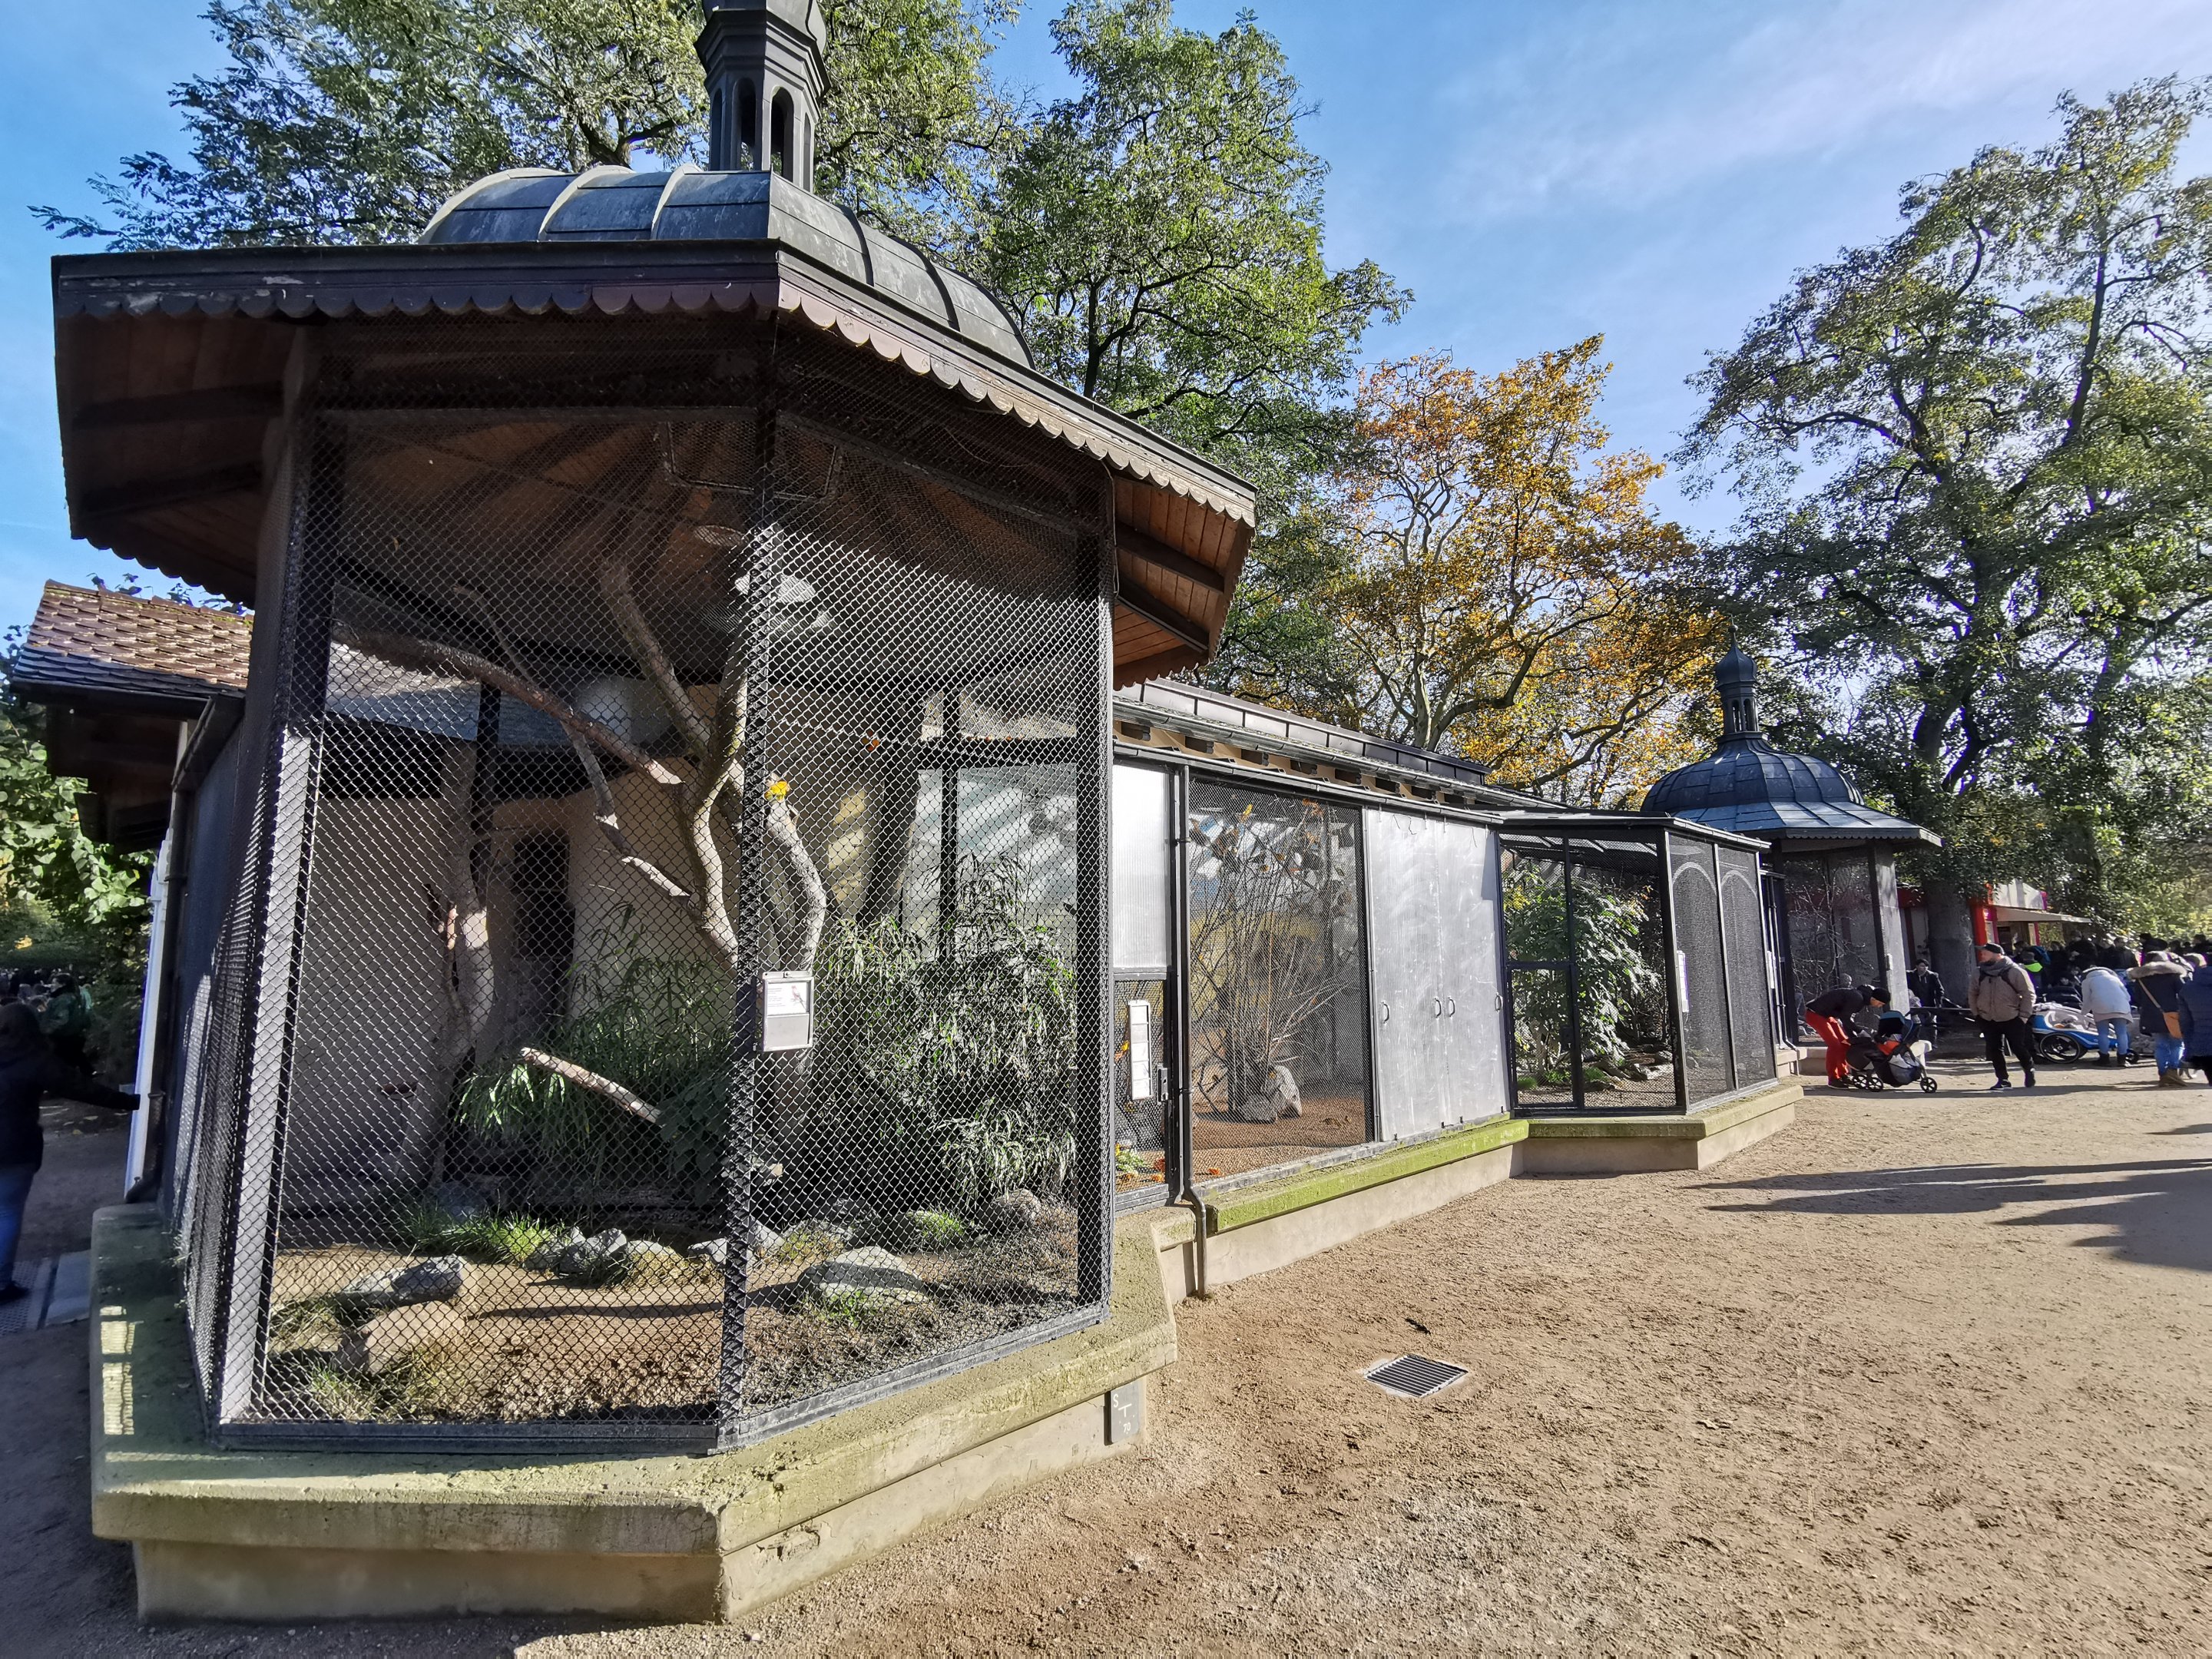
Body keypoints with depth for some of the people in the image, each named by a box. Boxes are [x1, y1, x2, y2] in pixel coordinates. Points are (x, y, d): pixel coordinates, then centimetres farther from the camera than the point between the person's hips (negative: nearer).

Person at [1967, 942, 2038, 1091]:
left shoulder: (2014, 971, -11)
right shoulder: (1979, 973, 3)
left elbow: (2028, 994, -7)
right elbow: (1972, 993, 14)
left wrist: (2023, 1016, -9)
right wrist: (1976, 1012, 9)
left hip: (2012, 1020, -4)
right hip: (1988, 1021, 4)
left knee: (2020, 1048, 2)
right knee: (1994, 1050, 1)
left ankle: (2029, 1072, 29)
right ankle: (2003, 1079, 11)